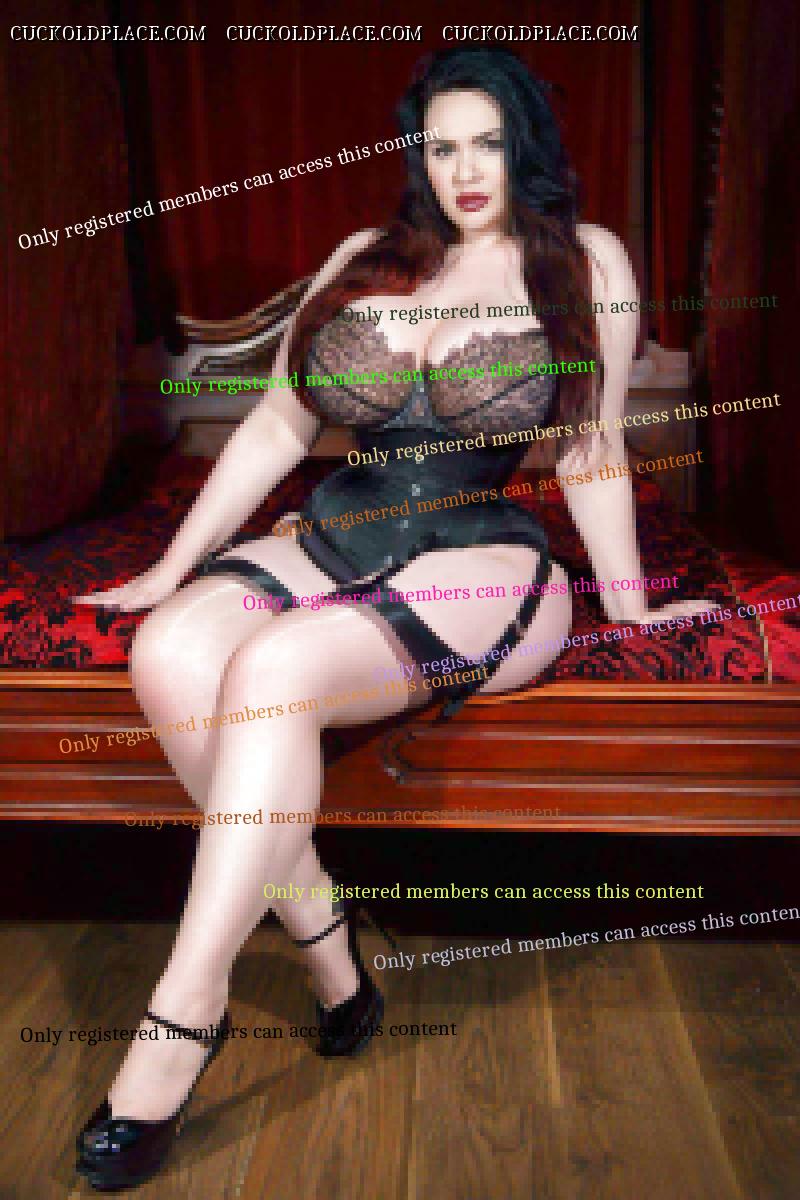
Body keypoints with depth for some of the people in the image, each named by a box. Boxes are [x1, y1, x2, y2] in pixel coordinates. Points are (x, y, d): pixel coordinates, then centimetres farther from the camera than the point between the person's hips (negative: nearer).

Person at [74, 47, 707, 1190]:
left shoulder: (584, 262, 9)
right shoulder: (366, 259, 16)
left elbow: (591, 451, 10)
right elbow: (276, 427, 13)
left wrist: (628, 606, 10)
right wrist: (171, 567, 10)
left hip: (481, 561, -4)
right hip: (333, 539, 5)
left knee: (273, 666, -32)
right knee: (172, 650, -26)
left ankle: (184, 1012, -19)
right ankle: (322, 934, -9)